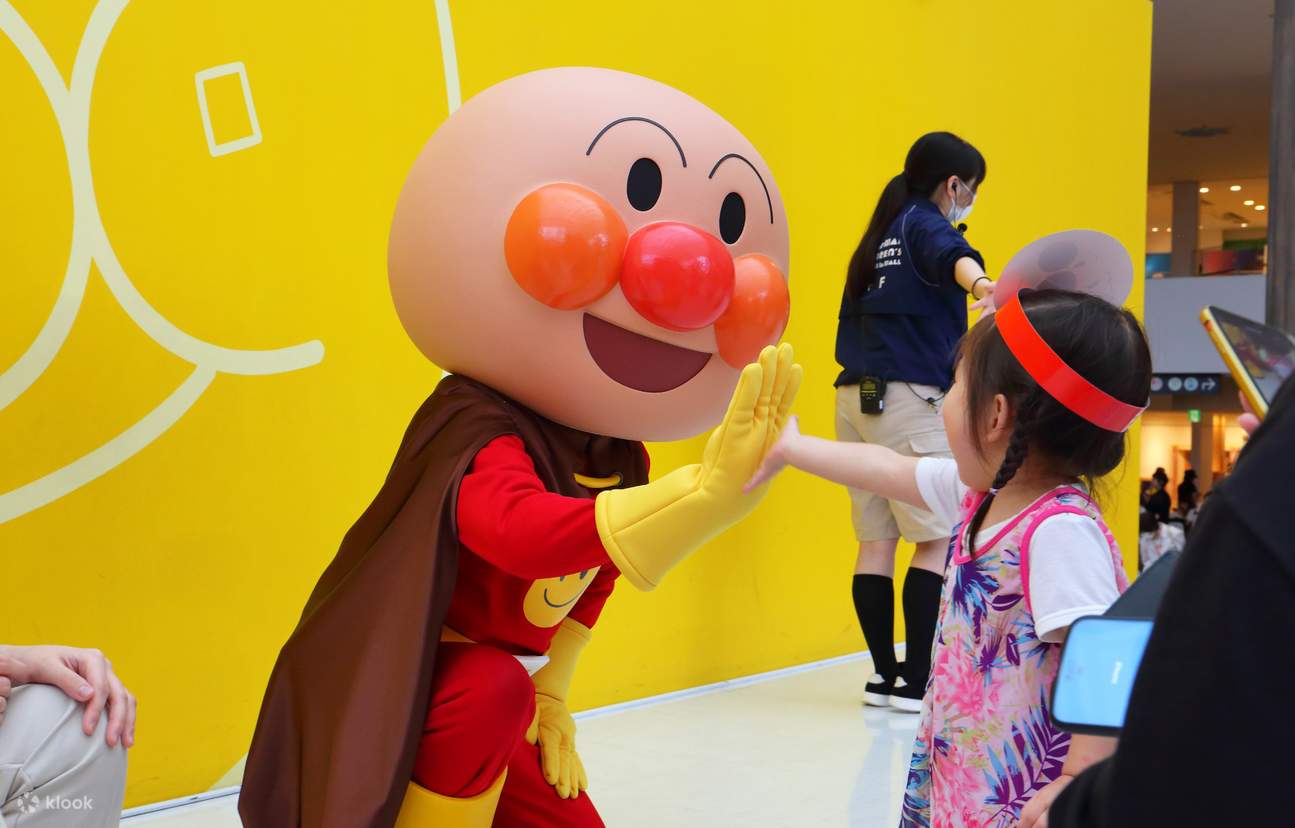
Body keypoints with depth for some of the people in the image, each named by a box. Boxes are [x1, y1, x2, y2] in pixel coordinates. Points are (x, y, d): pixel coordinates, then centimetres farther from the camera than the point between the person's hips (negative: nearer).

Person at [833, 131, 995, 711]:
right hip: (908, 398, -8)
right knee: (941, 539, -6)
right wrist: (979, 283, -49)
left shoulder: (879, 237, 20)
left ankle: (885, 675, 9)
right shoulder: (926, 224, -3)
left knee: (876, 540, 7)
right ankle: (917, 681, -9)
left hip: (856, 396, 8)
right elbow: (952, 255, -28)